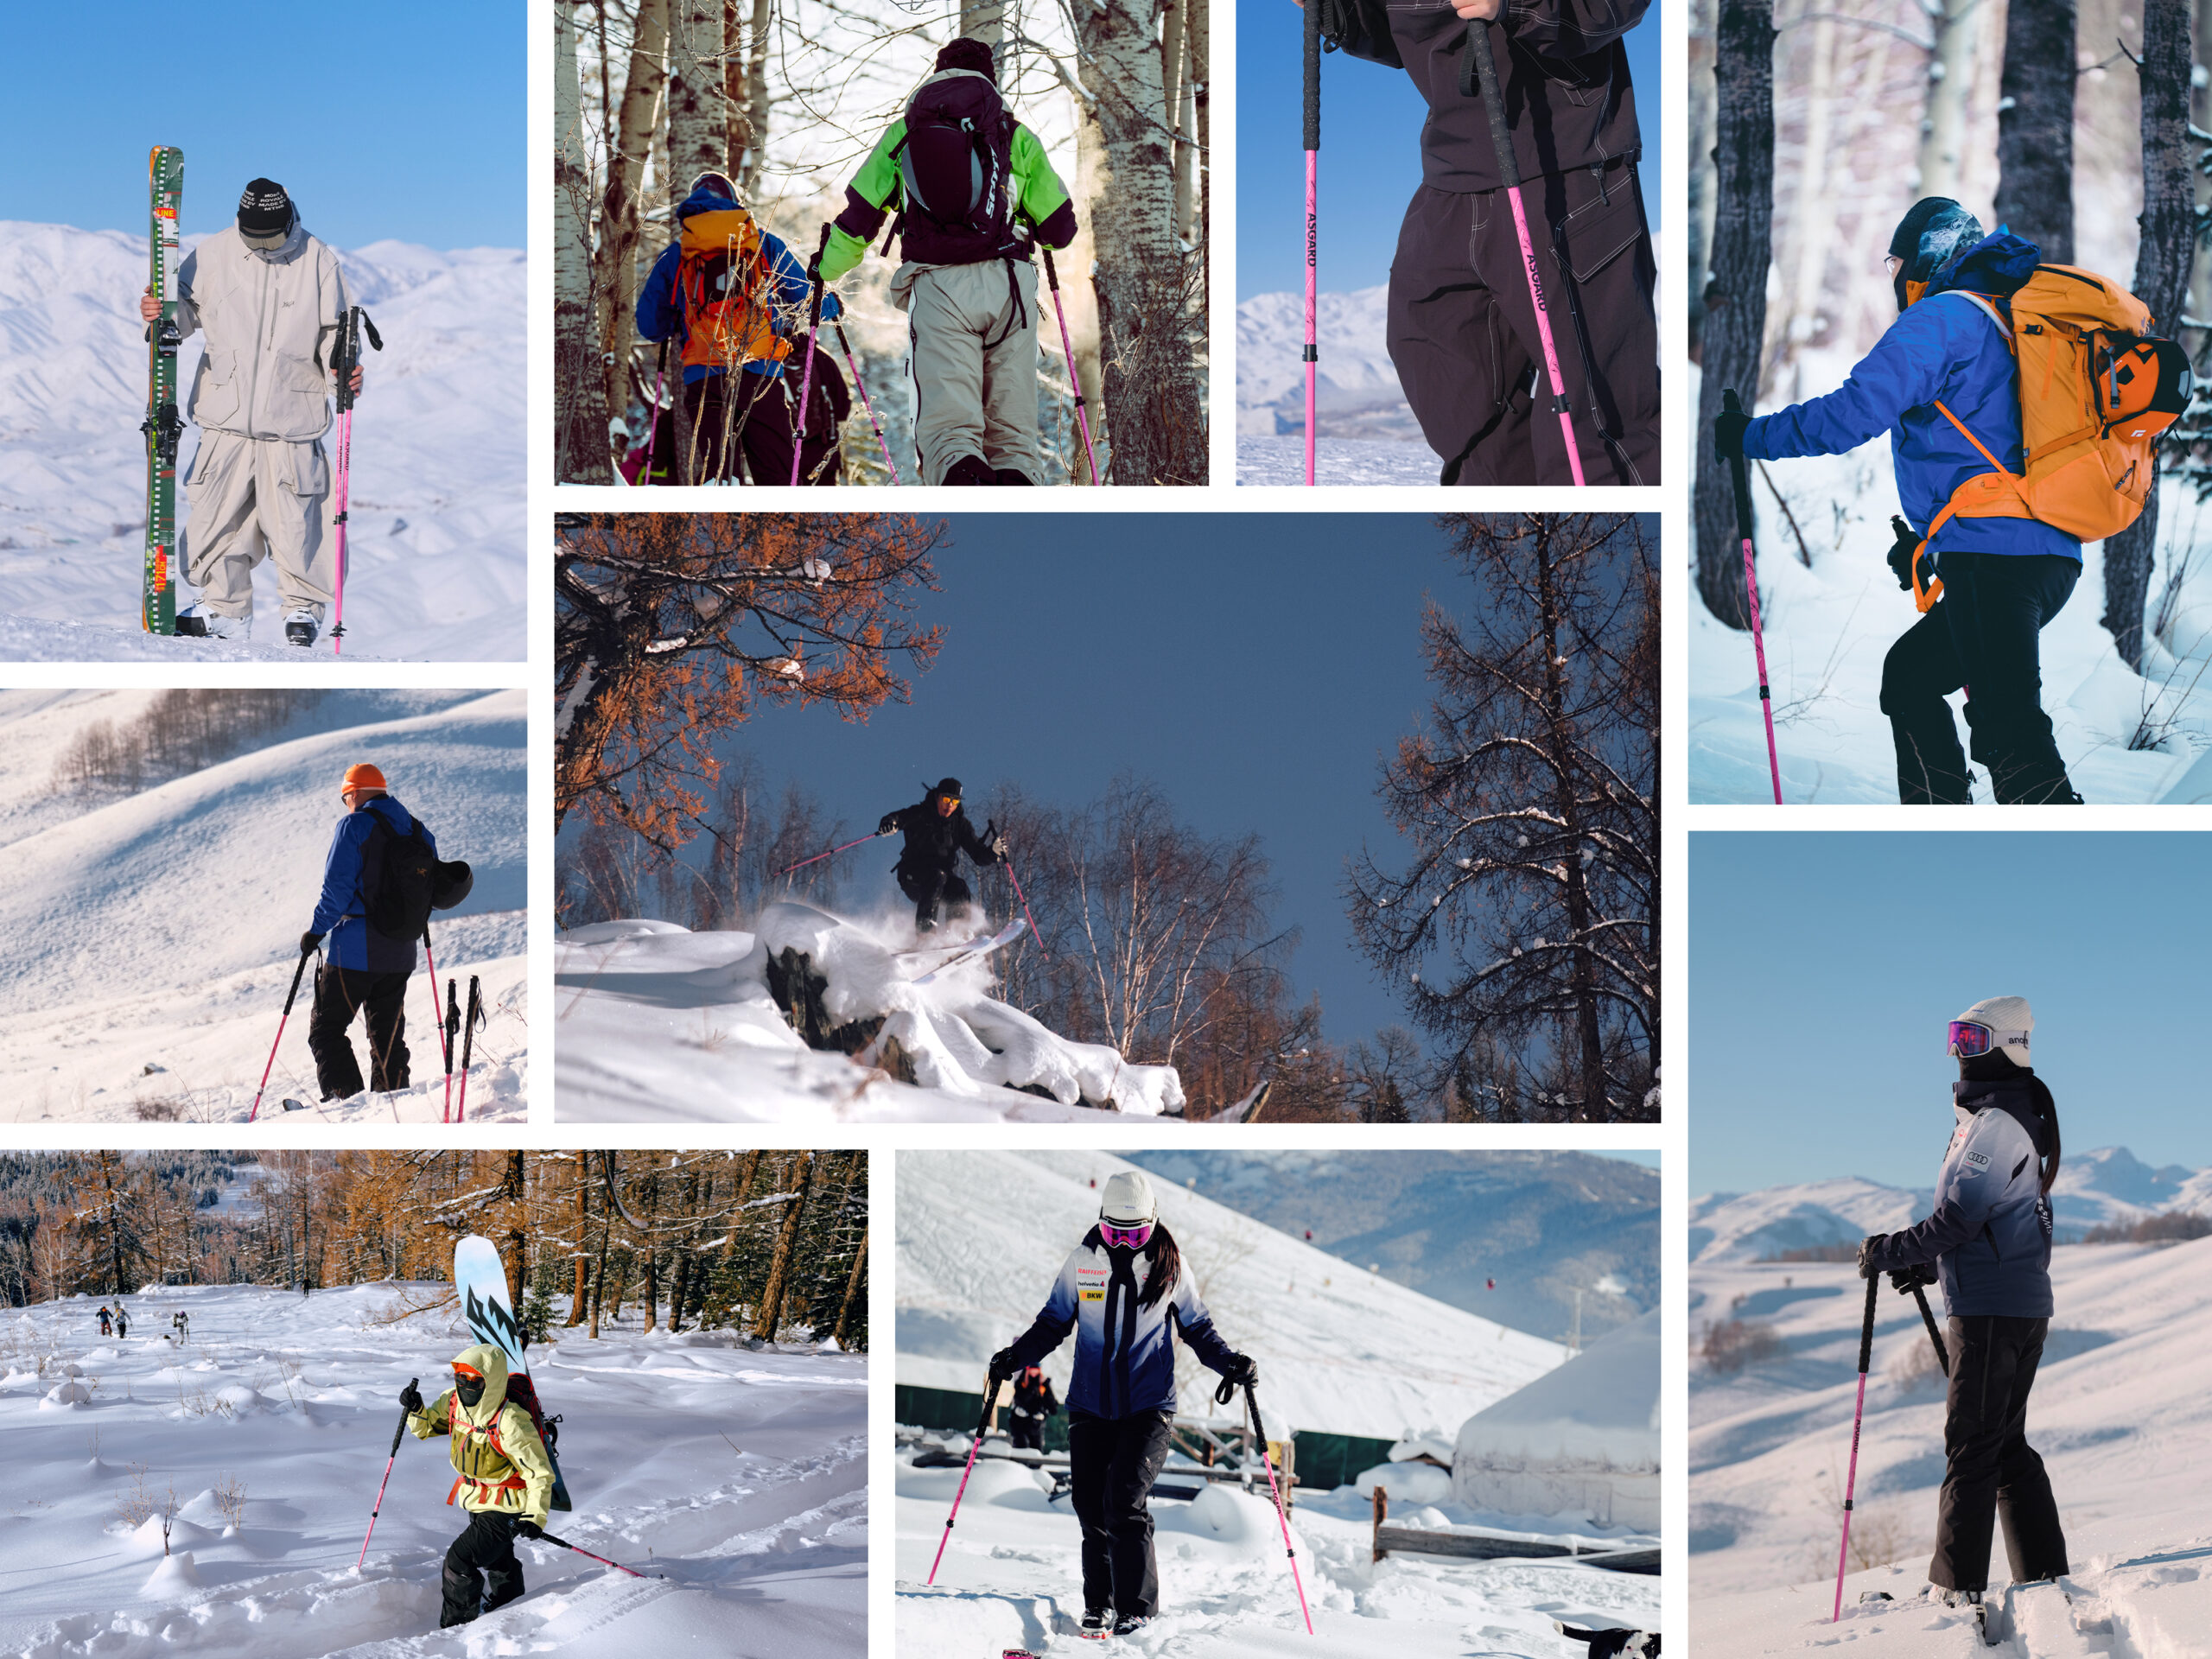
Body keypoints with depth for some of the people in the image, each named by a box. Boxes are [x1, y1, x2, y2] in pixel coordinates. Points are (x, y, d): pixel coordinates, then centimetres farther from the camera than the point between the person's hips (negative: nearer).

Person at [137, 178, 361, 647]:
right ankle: (225, 610, 19)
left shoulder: (318, 262, 1)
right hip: (227, 413, 2)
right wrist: (160, 312, -7)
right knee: (216, 517, 4)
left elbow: (334, 333, 6)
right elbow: (188, 307, 14)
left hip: (292, 415, -2)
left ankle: (303, 607, 16)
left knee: (293, 521, -3)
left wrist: (345, 372, -11)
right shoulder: (215, 253, 3)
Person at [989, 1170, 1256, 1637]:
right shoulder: (1083, 1262, 3)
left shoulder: (1168, 1265, 1)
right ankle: (1099, 1603, 18)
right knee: (1092, 1507, 2)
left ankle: (1137, 1606, -5)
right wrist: (1015, 1356, -2)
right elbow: (1053, 1323, 12)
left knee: (1125, 1502, -15)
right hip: (1090, 1404, 2)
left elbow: (1197, 1328, 10)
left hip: (1149, 1406, -2)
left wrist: (1229, 1362, -5)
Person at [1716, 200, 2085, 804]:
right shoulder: (2006, 320, 26)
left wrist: (1750, 436, -2)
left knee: (2007, 723, -17)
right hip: (2051, 555, 10)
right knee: (1910, 673, 22)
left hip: (1993, 551, -10)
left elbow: (1853, 413, -14)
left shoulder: (1941, 319, -3)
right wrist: (1930, 540, 34)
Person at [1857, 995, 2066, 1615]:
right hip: (2023, 1302, 10)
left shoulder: (1997, 1121, -13)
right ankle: (2047, 1577, 15)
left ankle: (1958, 1585, -10)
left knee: (1970, 1444, -9)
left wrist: (1892, 1252, -10)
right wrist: (1927, 1265, 18)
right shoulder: (2019, 1116, 19)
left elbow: (1960, 1216, -18)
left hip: (1992, 1307, -10)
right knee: (2006, 1443, 13)